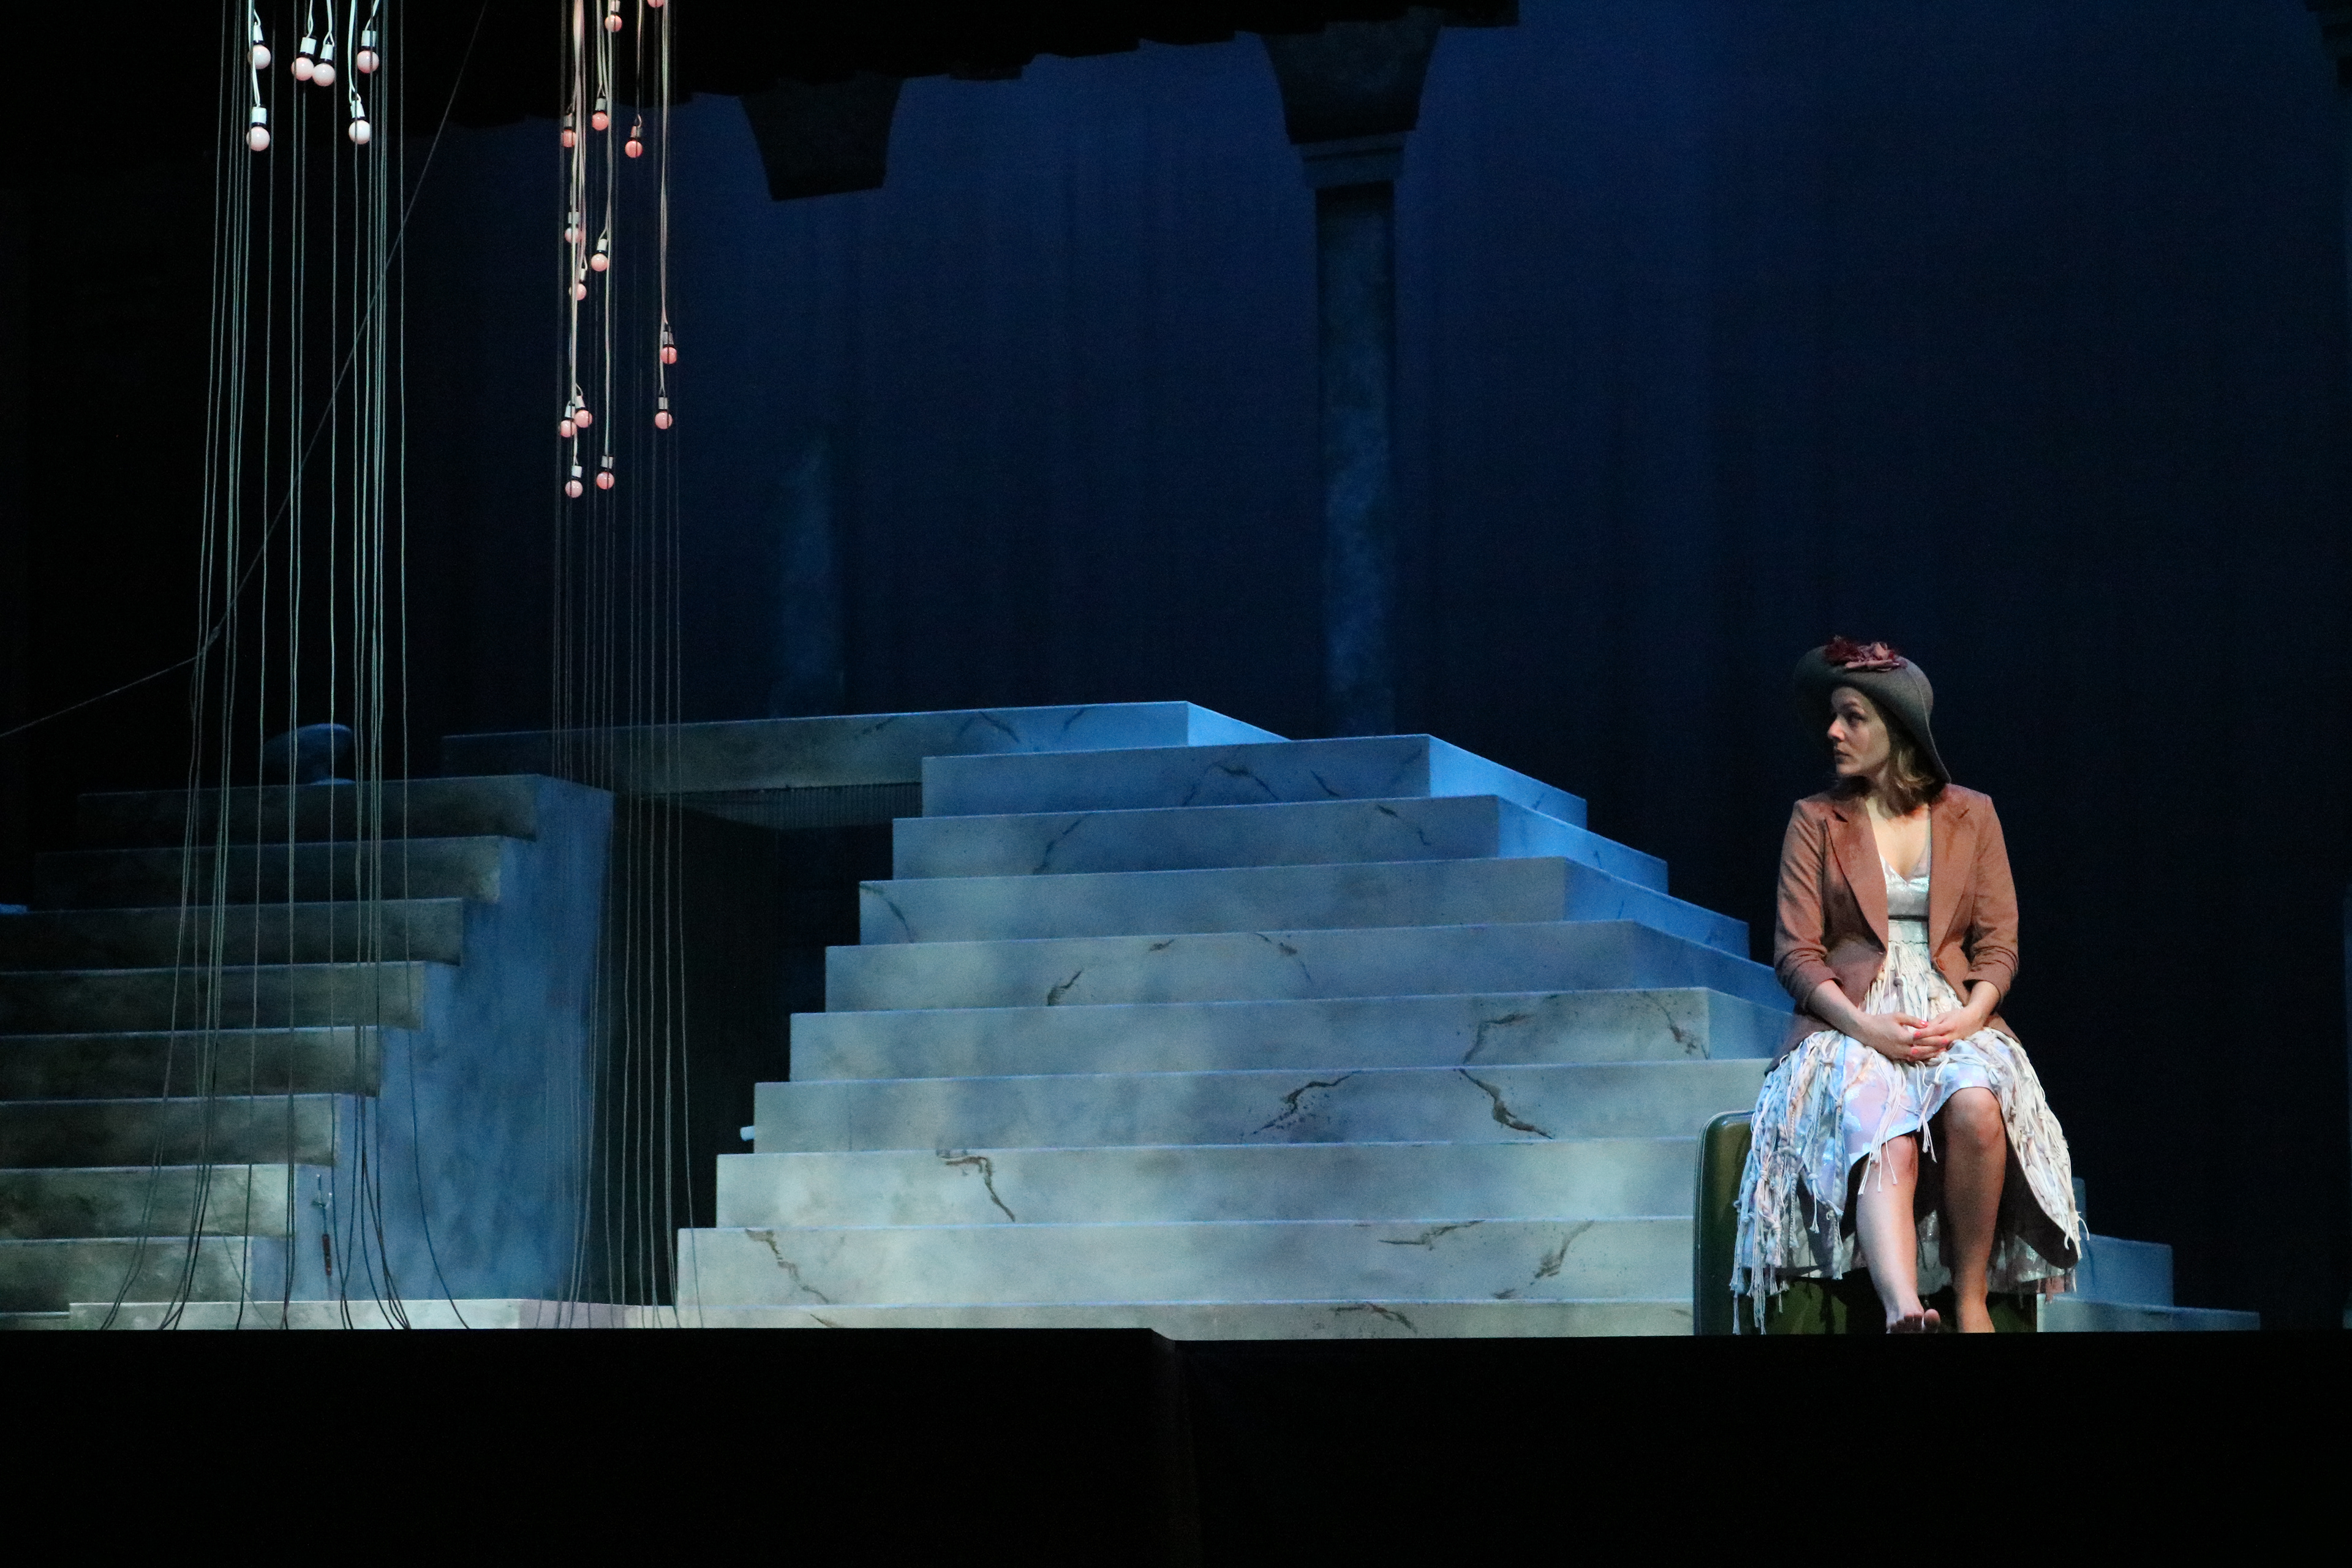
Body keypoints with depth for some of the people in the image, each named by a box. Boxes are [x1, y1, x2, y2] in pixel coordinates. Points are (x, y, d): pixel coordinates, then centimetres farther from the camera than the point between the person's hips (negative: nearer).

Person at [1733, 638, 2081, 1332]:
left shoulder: (1970, 815, 13)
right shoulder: (1815, 820, 10)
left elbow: (1998, 945, 10)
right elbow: (1797, 954, 3)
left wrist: (1968, 1016, -11)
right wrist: (1866, 1026, -15)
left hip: (1955, 1019, 1)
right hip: (1850, 1023, -1)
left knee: (1976, 1110, -36)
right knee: (1887, 1146, -35)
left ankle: (1971, 1299, -23)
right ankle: (1906, 1315, -55)